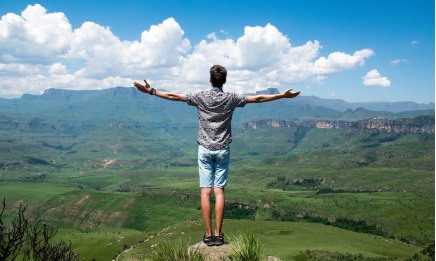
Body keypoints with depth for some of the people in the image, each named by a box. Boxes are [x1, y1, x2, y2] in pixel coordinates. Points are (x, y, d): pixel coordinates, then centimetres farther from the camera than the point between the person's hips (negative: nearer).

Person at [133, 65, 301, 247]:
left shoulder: (200, 97, -3)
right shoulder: (231, 99, -1)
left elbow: (174, 96, -1)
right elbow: (258, 99, 3)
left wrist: (151, 91, 9)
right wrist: (283, 96, 12)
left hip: (205, 150, 0)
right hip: (223, 150, 1)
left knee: (205, 192, 1)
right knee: (219, 191, 4)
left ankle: (209, 234, 4)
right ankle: (218, 234, 6)